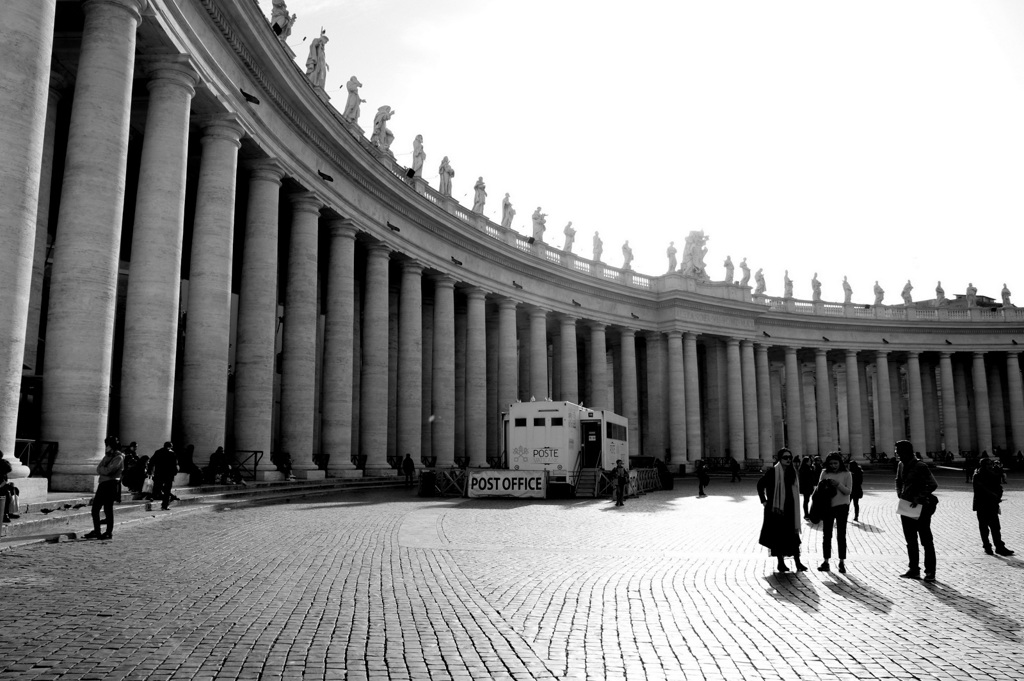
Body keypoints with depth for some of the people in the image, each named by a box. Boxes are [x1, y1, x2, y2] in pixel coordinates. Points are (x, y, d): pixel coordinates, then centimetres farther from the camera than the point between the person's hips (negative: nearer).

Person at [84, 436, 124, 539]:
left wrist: (101, 468, -2)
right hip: (102, 484, 8)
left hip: (111, 485, -8)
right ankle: (96, 531, 19)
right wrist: (104, 469, -12)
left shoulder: (119, 458, -8)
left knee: (108, 509, -3)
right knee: (95, 508, 8)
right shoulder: (108, 456, 18)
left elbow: (108, 471, -18)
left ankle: (109, 533, 5)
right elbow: (98, 469, 7)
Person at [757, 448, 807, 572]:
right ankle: (781, 562, 10)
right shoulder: (773, 471, -7)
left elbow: (794, 491, 20)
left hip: (790, 509, 5)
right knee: (778, 535, 1)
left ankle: (798, 563, 3)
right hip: (776, 508, -4)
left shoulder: (792, 472, 9)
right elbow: (760, 484, -5)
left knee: (793, 535, 1)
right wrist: (764, 501, -7)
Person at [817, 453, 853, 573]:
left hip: (841, 506, -3)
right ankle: (826, 561, 9)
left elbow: (848, 491, -6)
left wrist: (838, 484, -20)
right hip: (827, 505, 3)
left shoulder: (847, 474, 0)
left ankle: (842, 562, 7)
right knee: (826, 534, 4)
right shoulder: (825, 473, 8)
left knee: (841, 535, 1)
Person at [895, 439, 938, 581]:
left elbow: (933, 484, -20)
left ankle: (930, 572, 10)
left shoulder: (920, 466, -16)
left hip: (921, 508, -7)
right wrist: (900, 494, 6)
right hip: (906, 507, 8)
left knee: (926, 541, 3)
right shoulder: (901, 465, 6)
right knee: (910, 541, 13)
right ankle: (914, 569, 22)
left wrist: (919, 498, -22)